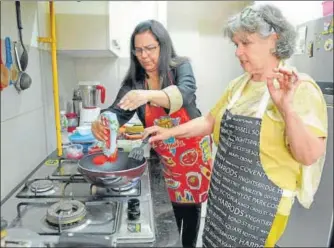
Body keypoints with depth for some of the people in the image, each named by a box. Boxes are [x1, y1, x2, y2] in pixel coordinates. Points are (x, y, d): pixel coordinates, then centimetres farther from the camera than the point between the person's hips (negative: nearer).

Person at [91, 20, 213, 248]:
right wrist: (101, 123, -40)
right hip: (164, 156, 2)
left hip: (193, 150, -2)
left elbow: (185, 93, -35)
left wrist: (149, 95, -53)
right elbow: (118, 112, -17)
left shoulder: (181, 67, -14)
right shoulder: (134, 81, -7)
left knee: (191, 205, 10)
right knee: (172, 205, 9)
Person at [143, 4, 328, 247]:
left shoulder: (300, 88, -15)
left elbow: (309, 156, -21)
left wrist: (287, 107, -35)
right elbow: (210, 121, 11)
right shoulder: (238, 85, 5)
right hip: (224, 190, 6)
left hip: (260, 201, -6)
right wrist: (169, 132, 1)